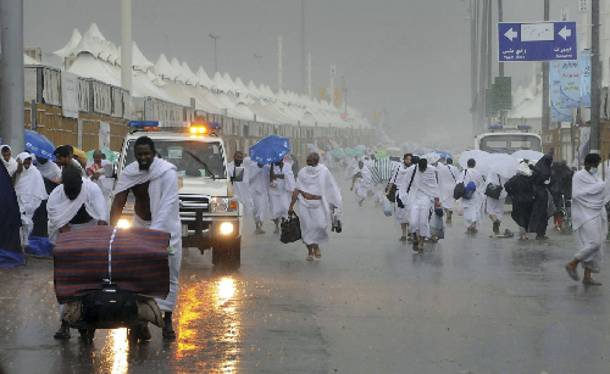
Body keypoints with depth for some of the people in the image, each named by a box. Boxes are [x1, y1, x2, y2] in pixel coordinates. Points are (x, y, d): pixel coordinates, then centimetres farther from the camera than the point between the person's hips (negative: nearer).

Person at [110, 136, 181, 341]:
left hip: (166, 226, -3)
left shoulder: (167, 172, -23)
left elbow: (167, 206, -31)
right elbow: (118, 203, -12)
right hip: (141, 226, 3)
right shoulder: (129, 173, -11)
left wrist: (153, 232, -40)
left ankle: (167, 320, 6)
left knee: (169, 274, -1)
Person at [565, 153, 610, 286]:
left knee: (596, 246, 4)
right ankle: (572, 264, -3)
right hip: (586, 215, -8)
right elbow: (577, 194, -18)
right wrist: (599, 187, -14)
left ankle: (587, 276, 7)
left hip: (597, 214, 8)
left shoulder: (597, 176, 15)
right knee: (594, 243, -18)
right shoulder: (579, 176, -6)